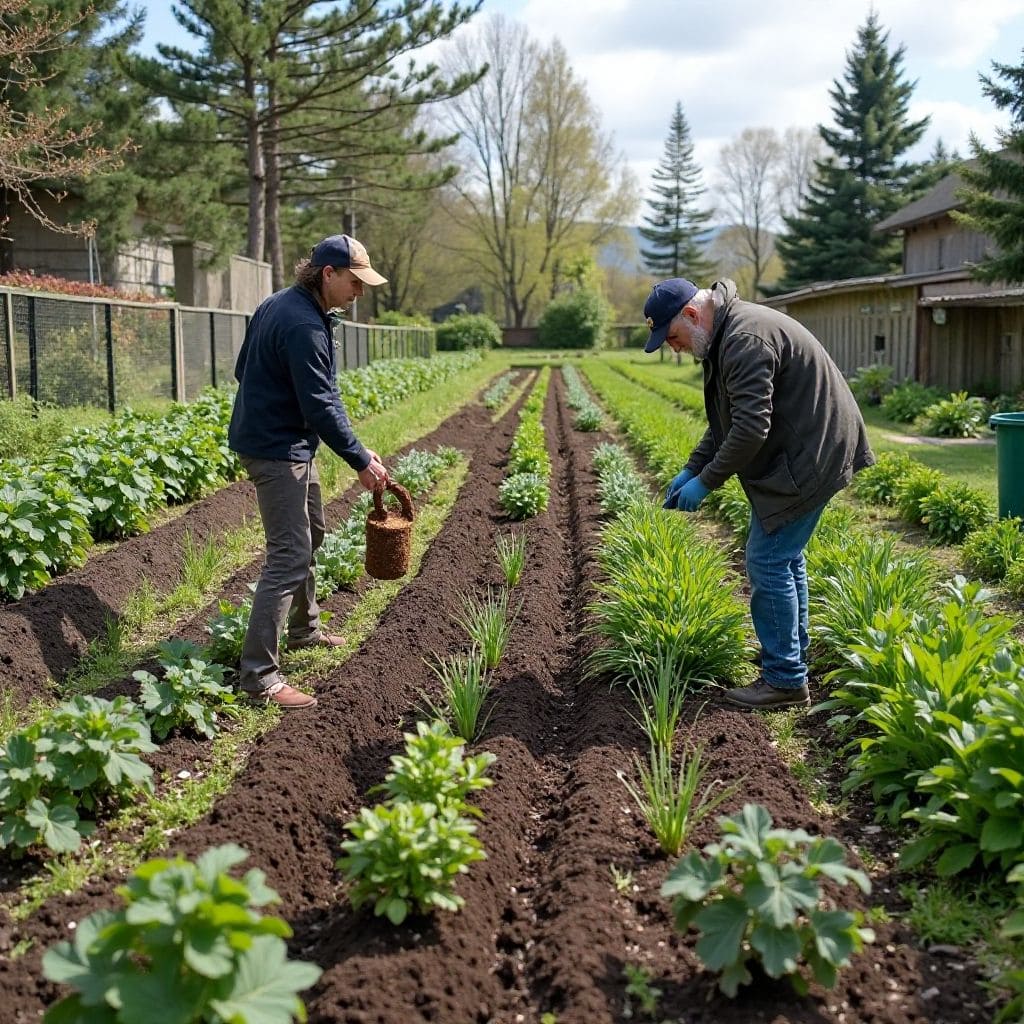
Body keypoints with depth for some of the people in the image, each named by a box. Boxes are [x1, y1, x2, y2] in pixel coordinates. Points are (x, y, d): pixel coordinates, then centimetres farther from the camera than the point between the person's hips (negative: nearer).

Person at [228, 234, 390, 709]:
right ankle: (259, 674, -11)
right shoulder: (305, 325, -23)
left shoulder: (276, 304, 9)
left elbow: (243, 369, 18)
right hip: (277, 450, -11)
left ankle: (304, 628, 39)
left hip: (274, 439, 11)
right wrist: (361, 461, -17)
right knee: (290, 555, -12)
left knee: (311, 533, 23)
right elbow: (320, 406, -24)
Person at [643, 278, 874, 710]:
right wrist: (691, 468, 11)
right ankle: (791, 658, 32)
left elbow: (750, 428, -27)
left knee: (768, 561, -7)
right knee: (784, 557, 18)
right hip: (801, 456, 11)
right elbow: (726, 419, 18)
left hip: (808, 459, -11)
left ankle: (785, 680, 1)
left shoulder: (746, 339, -22)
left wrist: (705, 481, -19)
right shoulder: (725, 335, 12)